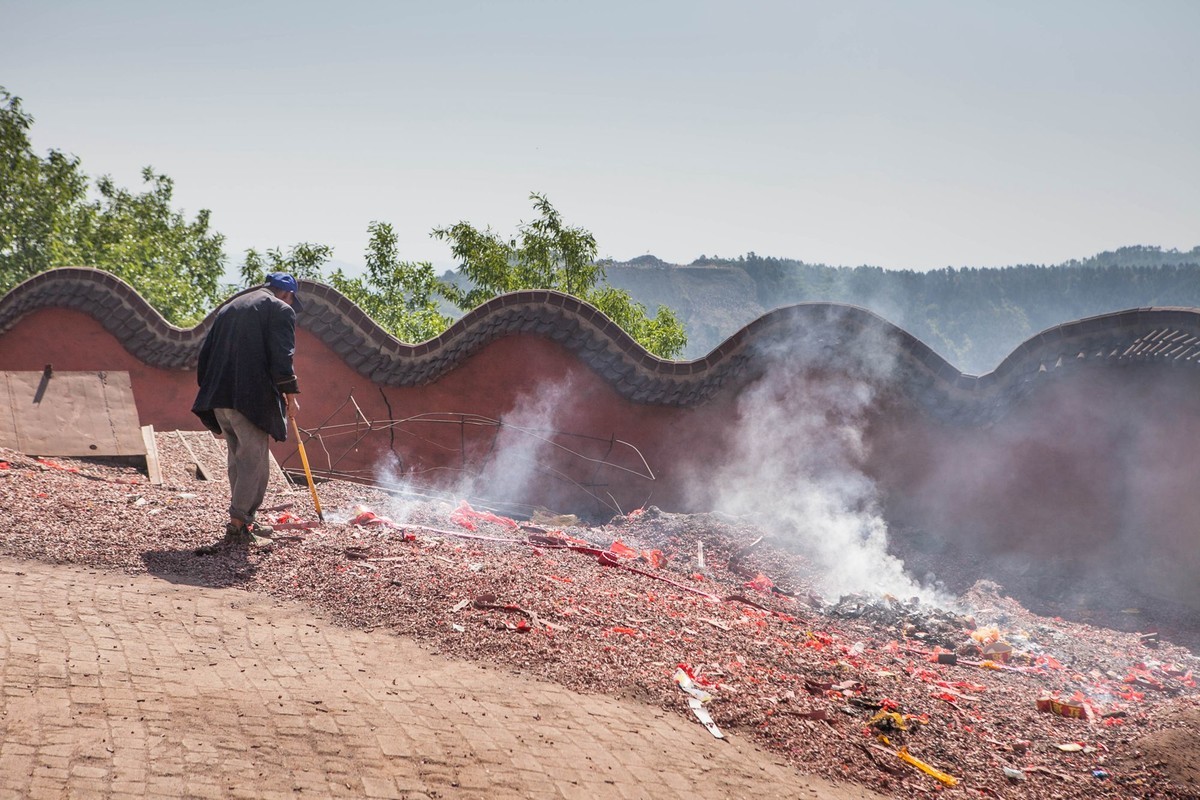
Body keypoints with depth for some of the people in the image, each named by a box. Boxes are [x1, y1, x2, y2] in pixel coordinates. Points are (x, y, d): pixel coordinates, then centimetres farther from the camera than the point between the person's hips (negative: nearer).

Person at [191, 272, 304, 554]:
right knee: (254, 461, -4)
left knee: (239, 459, 18)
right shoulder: (280, 310, 1)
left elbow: (205, 354, 21)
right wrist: (290, 395, -4)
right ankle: (237, 528, -9)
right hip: (252, 400, -7)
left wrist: (209, 391, 25)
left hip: (219, 398, 7)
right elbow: (281, 357, -12)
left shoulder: (229, 308, 23)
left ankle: (245, 519, 25)